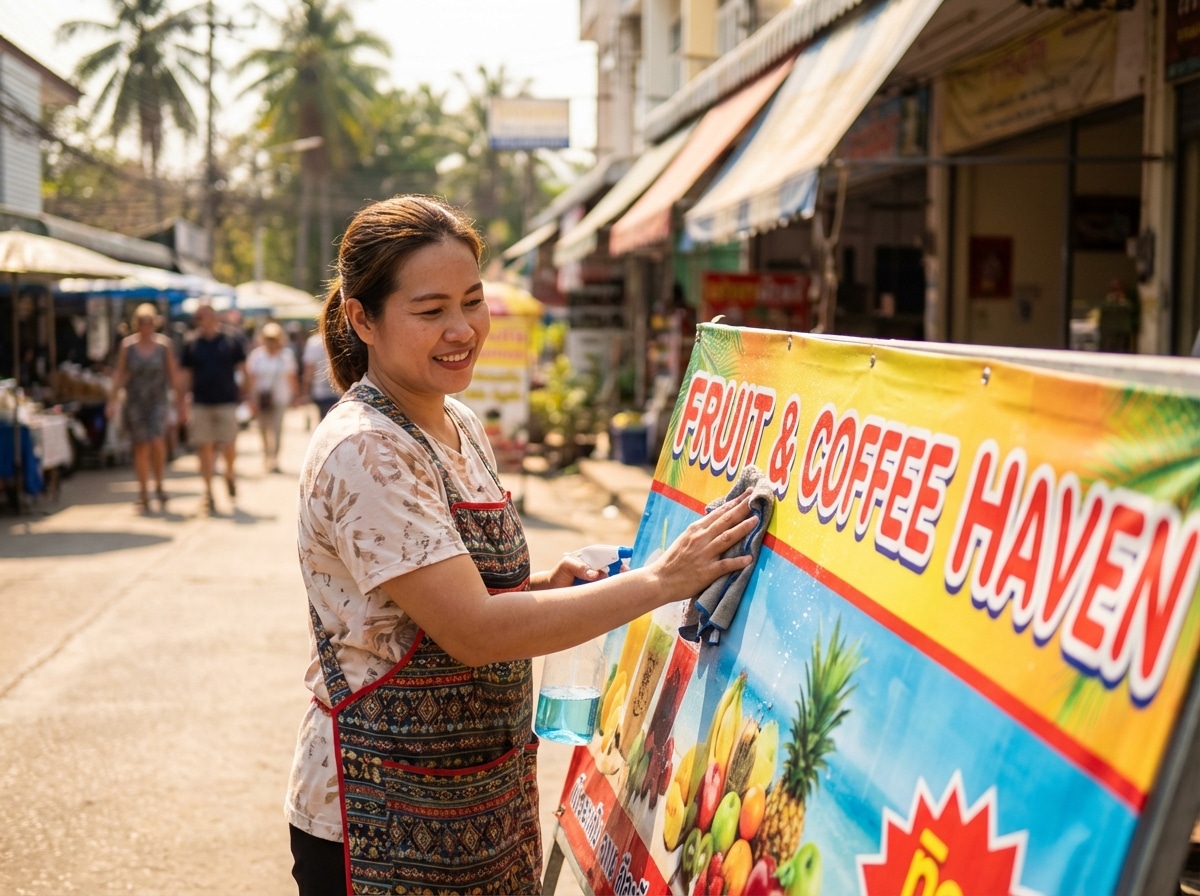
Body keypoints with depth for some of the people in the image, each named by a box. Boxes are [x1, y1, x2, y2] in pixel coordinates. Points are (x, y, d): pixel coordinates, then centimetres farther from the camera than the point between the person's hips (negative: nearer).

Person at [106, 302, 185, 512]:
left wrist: (180, 401, 4)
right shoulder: (127, 345, 2)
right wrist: (114, 399, 0)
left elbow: (173, 374, 4)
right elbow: (119, 373, 5)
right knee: (141, 446, 2)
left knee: (157, 442, -16)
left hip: (158, 401, -1)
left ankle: (159, 486, 5)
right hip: (134, 401, 1)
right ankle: (143, 494, 10)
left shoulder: (164, 344, 1)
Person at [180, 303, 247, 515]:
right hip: (200, 404, 1)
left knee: (229, 447, -1)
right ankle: (208, 491, 8)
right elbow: (187, 375, 9)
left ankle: (229, 475, 29)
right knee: (205, 447, 0)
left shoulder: (232, 342, 2)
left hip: (227, 402, -1)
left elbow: (243, 369, 7)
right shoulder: (191, 345, 5)